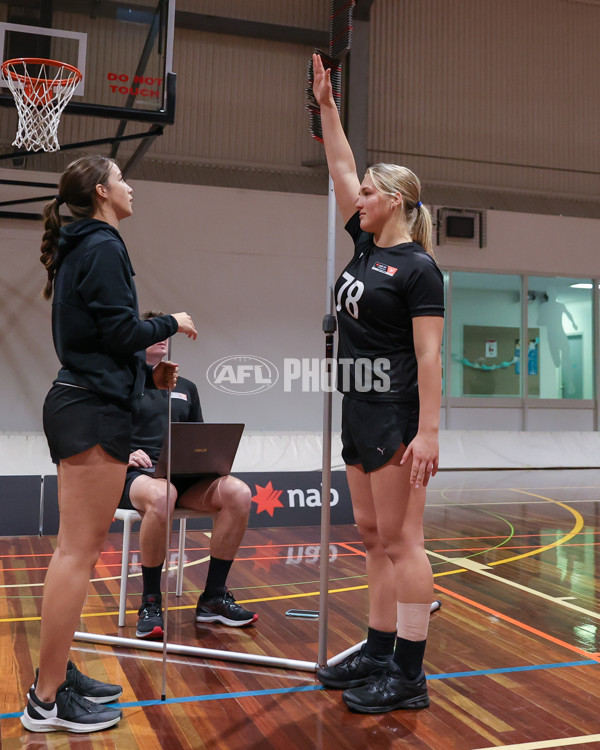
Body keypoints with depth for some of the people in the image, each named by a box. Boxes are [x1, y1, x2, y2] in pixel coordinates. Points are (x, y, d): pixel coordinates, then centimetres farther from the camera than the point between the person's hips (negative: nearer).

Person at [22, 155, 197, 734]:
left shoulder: (81, 248, 20)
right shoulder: (103, 247, -10)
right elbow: (120, 330, -17)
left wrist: (148, 374, 20)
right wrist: (171, 324, 0)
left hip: (82, 404, 10)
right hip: (94, 411, -10)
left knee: (81, 548, 14)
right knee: (78, 550, -7)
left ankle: (57, 672, 23)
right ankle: (48, 700, 0)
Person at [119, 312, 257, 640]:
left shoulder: (186, 387, 23)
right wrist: (125, 454, -14)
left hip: (185, 476, 4)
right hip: (136, 474, -4)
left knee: (238, 493, -26)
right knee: (161, 497, -42)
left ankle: (213, 598, -14)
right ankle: (150, 602, -23)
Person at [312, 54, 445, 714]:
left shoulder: (419, 268, -10)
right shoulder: (367, 246, 13)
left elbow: (429, 356, -15)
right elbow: (341, 172, 20)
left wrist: (429, 432, -20)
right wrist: (327, 107, 20)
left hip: (396, 416, -9)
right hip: (359, 411, 9)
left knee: (400, 540, -4)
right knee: (373, 537, 12)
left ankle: (409, 676, 5)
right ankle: (378, 654, 23)